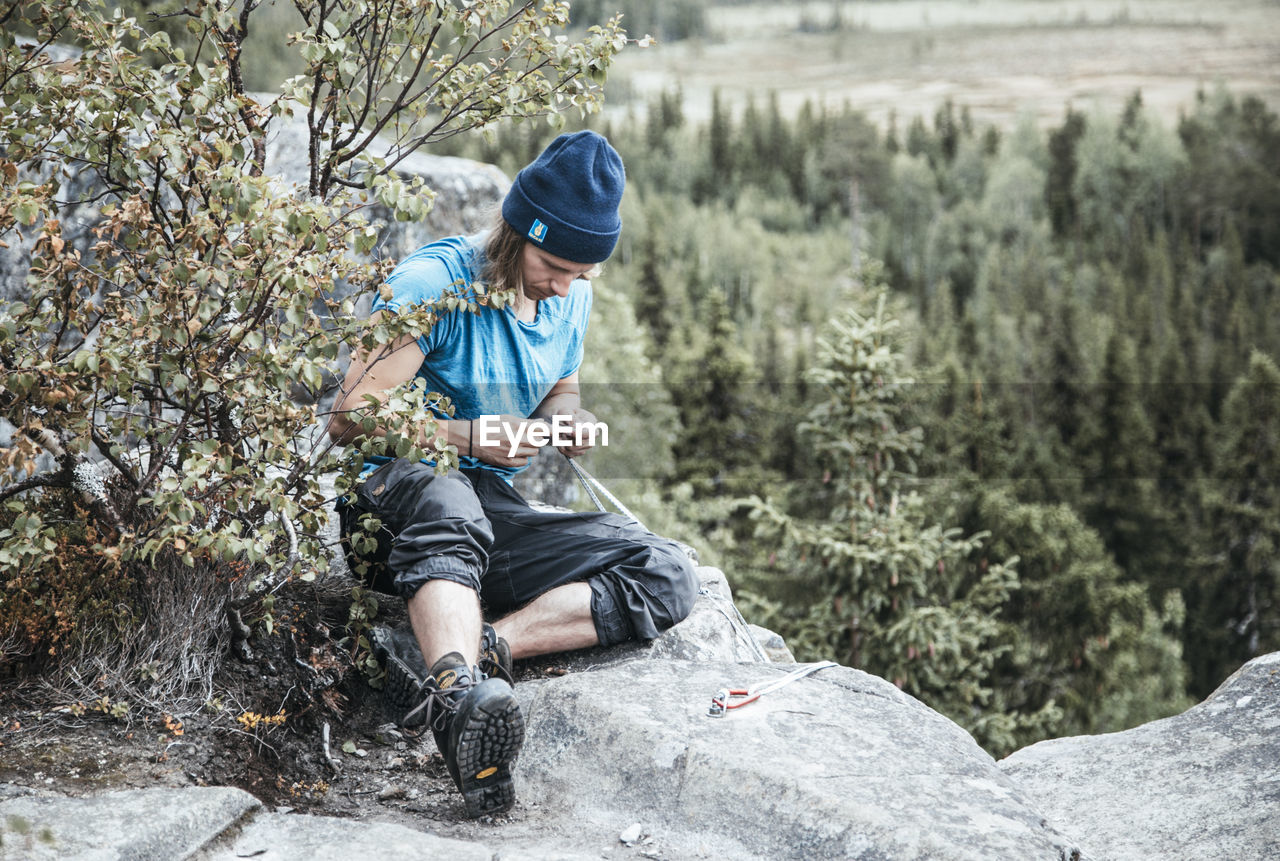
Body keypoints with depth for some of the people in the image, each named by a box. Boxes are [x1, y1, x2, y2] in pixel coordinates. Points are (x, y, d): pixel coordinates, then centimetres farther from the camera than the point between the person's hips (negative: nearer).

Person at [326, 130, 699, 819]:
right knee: (448, 503, -44)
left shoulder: (571, 299, 8)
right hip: (390, 500, -6)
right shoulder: (433, 281, -12)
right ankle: (463, 697, -66)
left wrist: (572, 421, -1)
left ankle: (463, 654, -35)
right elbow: (348, 419, -13)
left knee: (668, 576, -17)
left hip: (497, 513, 6)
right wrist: (469, 436, -18)